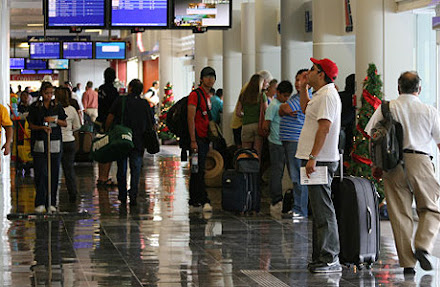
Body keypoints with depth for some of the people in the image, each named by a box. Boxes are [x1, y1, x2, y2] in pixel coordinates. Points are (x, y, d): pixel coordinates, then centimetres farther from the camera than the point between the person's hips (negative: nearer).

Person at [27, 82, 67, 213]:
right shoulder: (34, 107, 4)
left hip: (55, 143, 2)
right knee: (40, 173, -9)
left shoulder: (57, 107, 9)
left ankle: (51, 203, 10)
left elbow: (65, 123, 9)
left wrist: (54, 120, -9)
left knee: (54, 173, 3)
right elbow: (31, 125, 2)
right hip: (39, 143, -2)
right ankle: (40, 203, -9)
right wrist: (43, 127, -15)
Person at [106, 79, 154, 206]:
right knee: (135, 170, 3)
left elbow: (110, 118, -4)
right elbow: (151, 125, 6)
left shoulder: (120, 101, -3)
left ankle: (122, 197, 16)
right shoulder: (145, 104, 3)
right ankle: (133, 196, -9)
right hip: (138, 143, 1)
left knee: (122, 169, 11)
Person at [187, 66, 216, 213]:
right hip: (197, 138, -9)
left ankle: (193, 202, 14)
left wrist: (210, 140, 18)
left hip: (204, 139, 9)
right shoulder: (195, 95, -8)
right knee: (199, 171, -11)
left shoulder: (209, 97, 18)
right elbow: (191, 118, -14)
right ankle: (204, 201, -16)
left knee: (196, 171, 11)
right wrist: (193, 141, -20)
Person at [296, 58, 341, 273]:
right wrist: (303, 88, 26)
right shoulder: (320, 95, 19)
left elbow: (324, 127, -23)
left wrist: (312, 157, -27)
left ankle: (330, 259, -11)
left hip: (320, 160, -11)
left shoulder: (327, 96, -15)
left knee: (323, 209, -11)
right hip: (316, 159, 11)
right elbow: (306, 110, 39)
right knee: (318, 209, 13)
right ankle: (320, 256, 18)